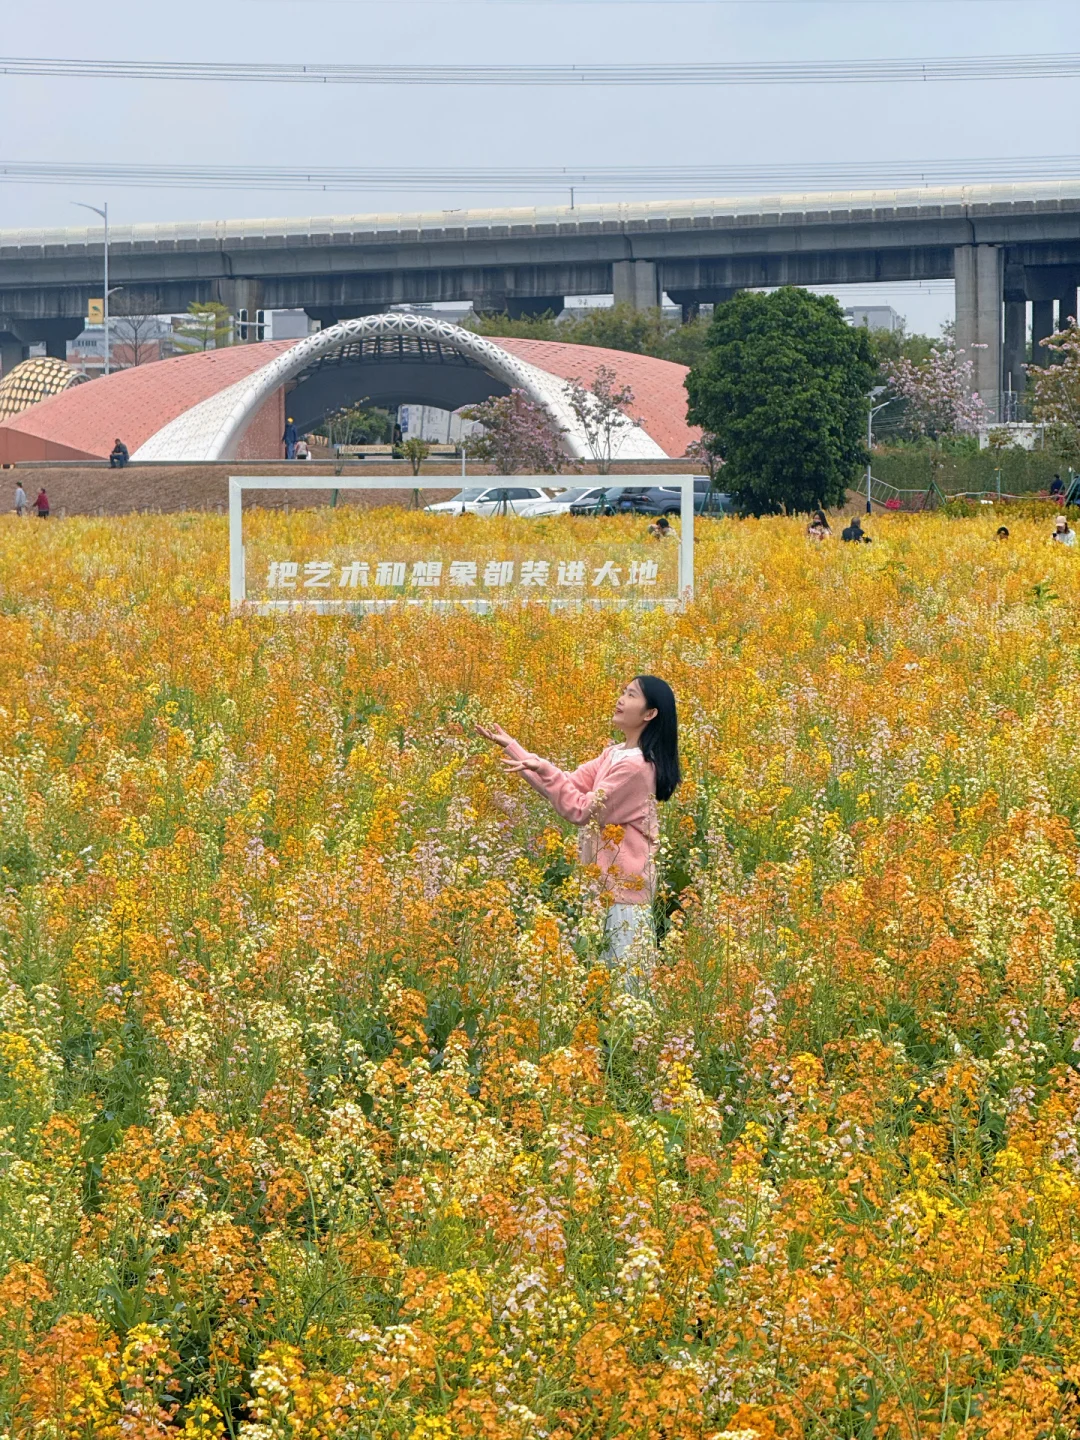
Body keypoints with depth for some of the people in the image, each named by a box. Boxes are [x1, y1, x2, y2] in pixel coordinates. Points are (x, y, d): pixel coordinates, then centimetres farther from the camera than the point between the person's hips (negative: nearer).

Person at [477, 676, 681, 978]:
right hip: (607, 877, 10)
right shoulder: (616, 754, 10)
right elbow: (568, 785, 10)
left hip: (623, 882, -10)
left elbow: (581, 810, -17)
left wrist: (543, 770, -21)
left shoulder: (635, 765, -20)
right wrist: (511, 746, 10)